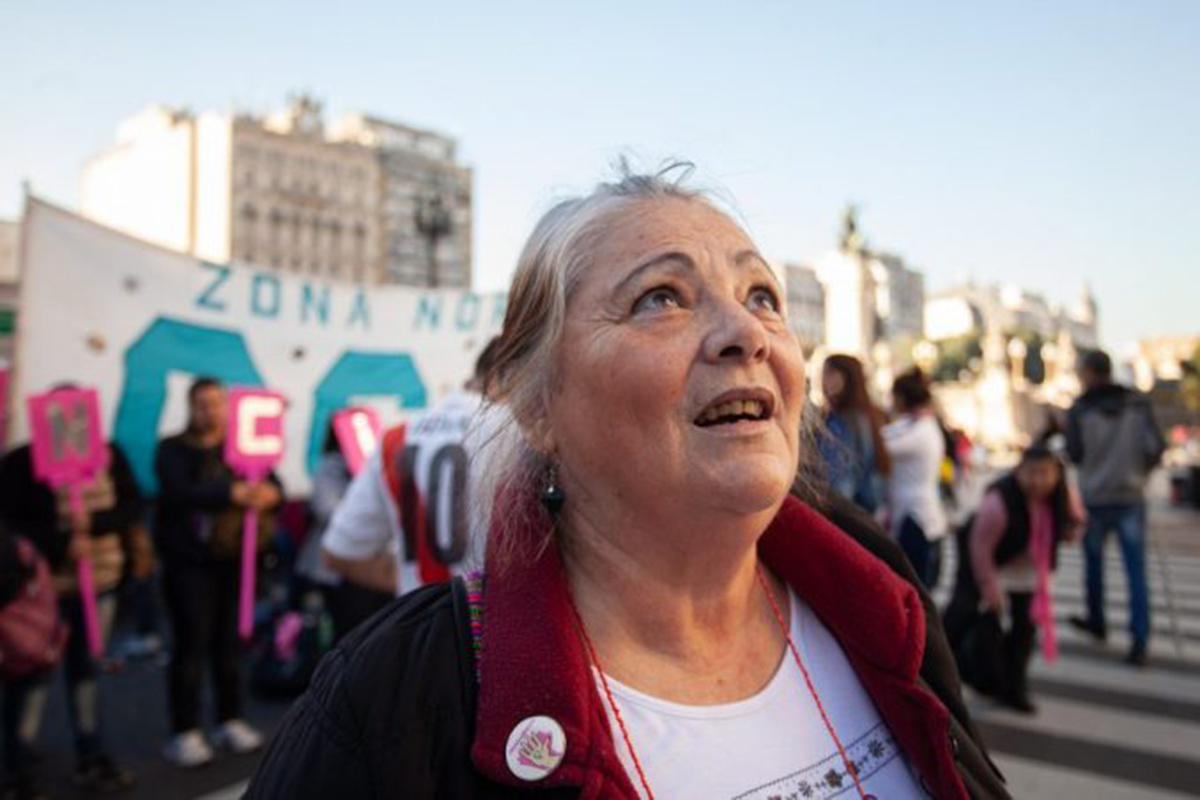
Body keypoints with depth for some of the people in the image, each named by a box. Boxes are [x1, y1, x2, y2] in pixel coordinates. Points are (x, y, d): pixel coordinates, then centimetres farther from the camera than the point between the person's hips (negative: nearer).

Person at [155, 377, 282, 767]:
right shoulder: (173, 449, 0)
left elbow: (272, 484, -2)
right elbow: (179, 491, -19)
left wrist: (269, 493, -27)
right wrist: (232, 494, -32)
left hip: (234, 559, 3)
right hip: (189, 561, -3)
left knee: (229, 641, 10)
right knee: (191, 643, -3)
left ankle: (230, 721, 21)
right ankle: (184, 732, 7)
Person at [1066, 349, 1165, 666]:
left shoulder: (1079, 409, -8)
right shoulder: (1139, 403, -3)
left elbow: (1075, 454, -6)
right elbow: (1156, 448, -5)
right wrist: (1139, 472, 13)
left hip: (1094, 498, -1)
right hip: (1131, 497, 1)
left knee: (1093, 562, 18)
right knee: (1136, 570, 2)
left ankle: (1097, 621, 33)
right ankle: (1139, 641, -4)